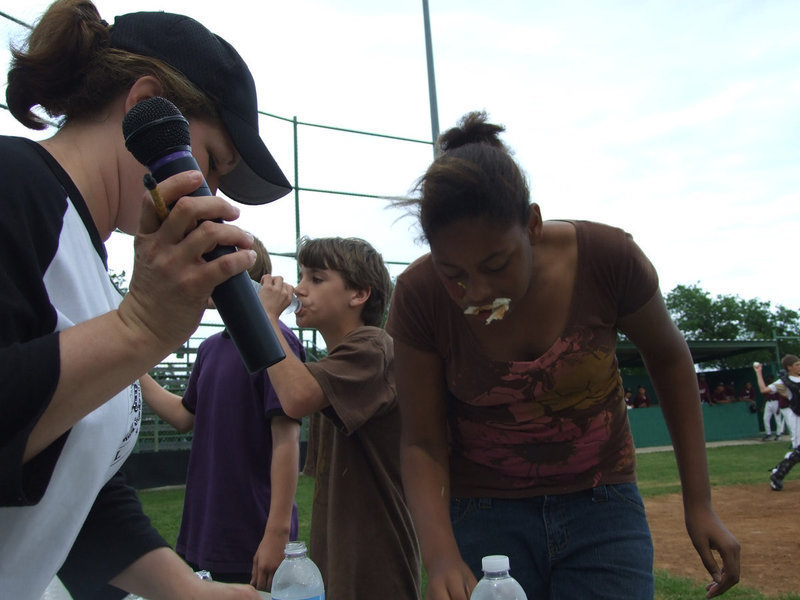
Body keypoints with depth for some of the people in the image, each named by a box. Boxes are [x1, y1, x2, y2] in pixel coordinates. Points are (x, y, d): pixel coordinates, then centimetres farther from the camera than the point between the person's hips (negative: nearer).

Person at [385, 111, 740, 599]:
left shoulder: (606, 257, -19)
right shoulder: (419, 296, -18)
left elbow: (669, 358, 0)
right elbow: (423, 443, -12)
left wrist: (699, 503, 1)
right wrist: (441, 556, -28)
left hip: (602, 506, 0)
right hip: (484, 514, 0)